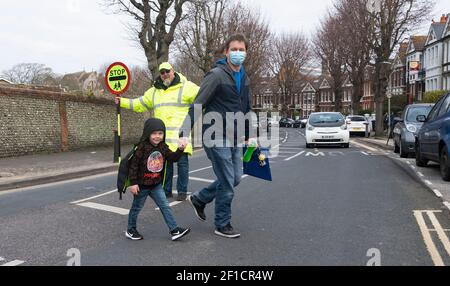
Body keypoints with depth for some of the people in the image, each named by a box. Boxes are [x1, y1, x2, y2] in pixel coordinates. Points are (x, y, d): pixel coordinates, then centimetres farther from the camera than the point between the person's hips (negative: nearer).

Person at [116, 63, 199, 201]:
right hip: (162, 136, 5)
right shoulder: (154, 91, 18)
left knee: (182, 162, -3)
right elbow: (139, 104, 26)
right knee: (165, 162, 11)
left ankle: (182, 191, 11)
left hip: (180, 135, -5)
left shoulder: (186, 87, 1)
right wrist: (122, 102, 21)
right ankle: (166, 190, 23)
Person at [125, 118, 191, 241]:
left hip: (156, 185, 5)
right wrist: (133, 183, -18)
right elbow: (134, 165, -17)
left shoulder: (163, 147, 0)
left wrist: (180, 150, -21)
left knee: (165, 206, 3)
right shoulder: (142, 148, -19)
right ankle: (130, 230, 30)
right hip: (142, 185, -5)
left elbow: (173, 157, -2)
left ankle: (174, 230, 7)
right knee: (136, 207, 12)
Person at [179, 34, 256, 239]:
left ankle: (199, 199, 32)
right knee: (227, 183, -2)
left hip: (234, 138, 8)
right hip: (216, 137, -8)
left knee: (235, 178, 13)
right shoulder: (216, 75, -13)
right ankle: (222, 225, 17)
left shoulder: (244, 78, 12)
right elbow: (197, 105, -18)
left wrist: (248, 136, 23)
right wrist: (185, 133, -25)